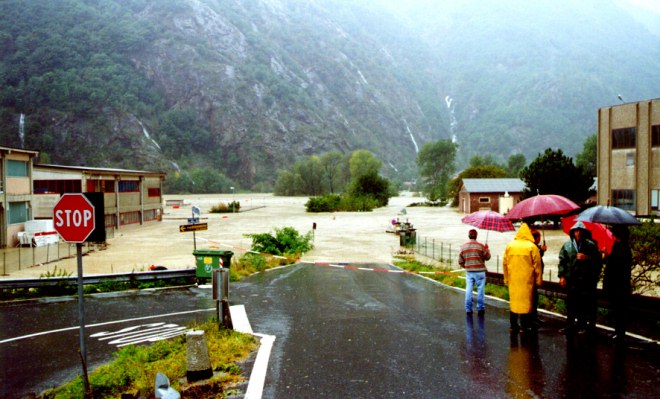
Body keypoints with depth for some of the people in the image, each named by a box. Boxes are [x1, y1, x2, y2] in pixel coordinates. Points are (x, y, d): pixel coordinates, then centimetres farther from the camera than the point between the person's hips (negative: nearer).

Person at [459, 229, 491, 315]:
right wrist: (487, 249, 16)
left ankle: (468, 309, 8)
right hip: (479, 271, -3)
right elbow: (487, 257, 1)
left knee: (468, 290, 6)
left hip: (469, 272, 3)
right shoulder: (481, 246, -9)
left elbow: (460, 261, 5)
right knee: (480, 290, 8)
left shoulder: (463, 247, 0)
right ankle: (480, 308, 13)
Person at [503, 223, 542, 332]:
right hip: (526, 279, -3)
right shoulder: (532, 247, -6)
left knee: (513, 300, 11)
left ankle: (513, 325, 17)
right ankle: (524, 326, 4)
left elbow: (505, 263, 6)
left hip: (513, 279, 3)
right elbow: (537, 265, -5)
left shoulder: (510, 245, 3)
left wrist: (506, 278, 15)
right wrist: (538, 280, 3)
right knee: (526, 301, 3)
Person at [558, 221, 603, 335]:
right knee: (570, 304, 9)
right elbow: (562, 261, 6)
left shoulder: (591, 245, 1)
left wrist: (586, 258, -15)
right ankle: (570, 324, 19)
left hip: (586, 281, -2)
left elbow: (598, 260, 0)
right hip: (571, 280, 2)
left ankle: (582, 324, 11)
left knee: (584, 303, 0)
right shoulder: (567, 245, 7)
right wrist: (562, 276, -1)